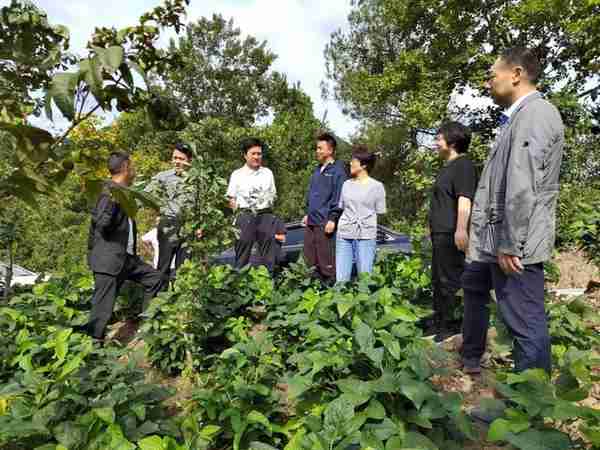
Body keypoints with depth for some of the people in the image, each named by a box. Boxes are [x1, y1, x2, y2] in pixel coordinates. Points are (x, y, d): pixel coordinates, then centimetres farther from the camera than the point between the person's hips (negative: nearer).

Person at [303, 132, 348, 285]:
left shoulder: (337, 170, -8)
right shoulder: (318, 170, 17)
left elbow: (338, 198, -14)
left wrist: (332, 219, -18)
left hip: (325, 223, -8)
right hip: (311, 222, 8)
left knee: (326, 262, -2)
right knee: (310, 261, 14)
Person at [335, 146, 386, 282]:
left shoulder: (377, 186, 1)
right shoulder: (347, 184, 12)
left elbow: (380, 212, 2)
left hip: (366, 236, -3)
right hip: (344, 234, 4)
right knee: (341, 279, 3)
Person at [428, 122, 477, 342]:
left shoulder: (463, 165, -11)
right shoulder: (447, 166, 20)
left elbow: (464, 199, -23)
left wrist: (461, 229, -31)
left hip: (452, 234, -11)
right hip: (441, 233, 11)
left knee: (450, 281, -4)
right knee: (438, 280, 17)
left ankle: (450, 328, 6)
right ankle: (439, 324, 30)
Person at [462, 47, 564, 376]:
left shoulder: (534, 113, -15)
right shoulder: (517, 116, 17)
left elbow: (523, 187, -24)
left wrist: (510, 244, -22)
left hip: (514, 242, -11)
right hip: (493, 236, 11)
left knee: (525, 321, -4)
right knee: (473, 286, 26)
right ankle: (470, 359, 46)